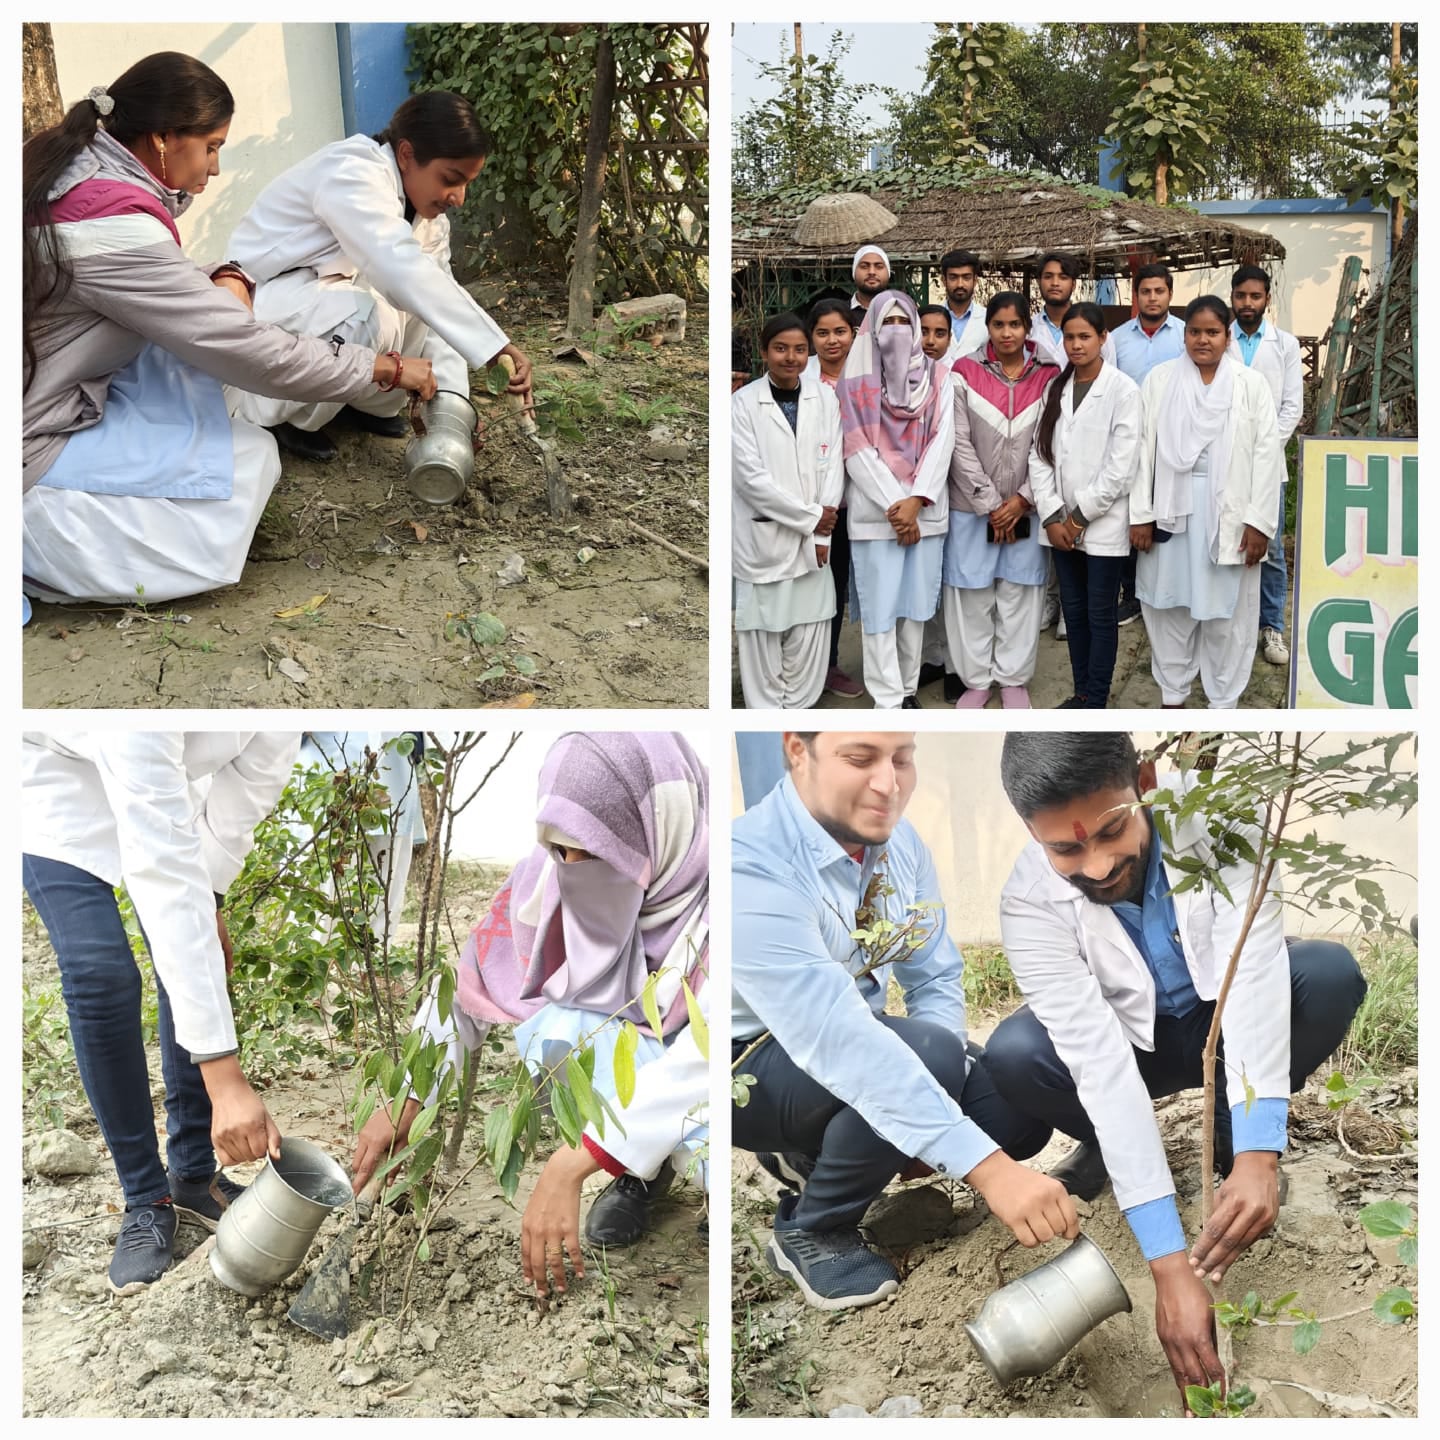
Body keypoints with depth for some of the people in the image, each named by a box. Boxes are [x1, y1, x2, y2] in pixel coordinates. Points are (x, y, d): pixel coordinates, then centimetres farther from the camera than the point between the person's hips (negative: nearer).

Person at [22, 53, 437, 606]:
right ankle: (40, 535, -6)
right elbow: (252, 353, -20)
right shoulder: (112, 230, -25)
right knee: (252, 462, -4)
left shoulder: (71, 169, 1)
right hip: (32, 455, -9)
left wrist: (225, 281, -6)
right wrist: (386, 368, -10)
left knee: (204, 310, 4)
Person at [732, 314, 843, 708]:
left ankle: (797, 707, 20)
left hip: (812, 536, 3)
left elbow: (833, 465, 2)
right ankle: (766, 712, 15)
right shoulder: (743, 403, -7)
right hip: (762, 536, -3)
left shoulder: (825, 398, 5)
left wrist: (821, 533, -6)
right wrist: (810, 516, -11)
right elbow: (751, 476, -13)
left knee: (809, 629, 6)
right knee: (762, 631, 3)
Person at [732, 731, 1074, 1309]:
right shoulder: (749, 867, -32)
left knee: (1020, 1108, -8)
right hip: (750, 1066, -7)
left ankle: (815, 1155, 12)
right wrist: (987, 1166, -44)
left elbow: (937, 980, 2)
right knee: (926, 1052, -31)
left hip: (847, 1050, 7)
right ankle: (809, 1230, -7)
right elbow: (838, 1040, -40)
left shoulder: (898, 840, -7)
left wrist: (922, 1097, -18)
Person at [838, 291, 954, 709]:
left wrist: (916, 499, -13)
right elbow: (857, 450, -5)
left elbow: (942, 440, -1)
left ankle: (907, 689, 18)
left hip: (925, 509, 2)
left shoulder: (936, 377, 7)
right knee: (880, 608, -3)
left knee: (916, 604, 7)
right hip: (874, 511, -2)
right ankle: (889, 703, 2)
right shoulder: (855, 381, 1)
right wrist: (894, 506, -12)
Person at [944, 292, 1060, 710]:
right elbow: (960, 445, -6)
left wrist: (1021, 500, -10)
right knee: (972, 594, 4)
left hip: (1026, 509, 1)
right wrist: (990, 504, -10)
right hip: (973, 507, -1)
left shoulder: (1047, 378, 2)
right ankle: (976, 679, 17)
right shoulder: (965, 375, -2)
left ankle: (1013, 678, 20)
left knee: (1020, 593, 7)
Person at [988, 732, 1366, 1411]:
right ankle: (1103, 1147, 2)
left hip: (1226, 1022, 1)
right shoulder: (1029, 902, -30)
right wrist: (1170, 1267, -40)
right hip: (1131, 1044, -1)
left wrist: (1256, 1156, -47)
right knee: (1011, 1055, -31)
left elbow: (1255, 970, -35)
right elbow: (1102, 1063, -36)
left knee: (1330, 972, -30)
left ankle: (1230, 1142, -5)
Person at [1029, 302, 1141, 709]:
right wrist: (1052, 515, -6)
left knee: (1100, 615, 2)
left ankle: (1095, 703, 10)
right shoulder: (1056, 389, 9)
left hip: (1102, 523, -5)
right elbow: (1040, 454, 4)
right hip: (1061, 523, 5)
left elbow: (1121, 463, -12)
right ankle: (1081, 693, 23)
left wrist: (1081, 515, -11)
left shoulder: (1122, 389, -7)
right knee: (1073, 612, 12)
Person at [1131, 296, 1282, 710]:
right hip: (1171, 509, 1)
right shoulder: (1159, 379, 3)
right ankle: (1172, 694, 23)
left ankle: (1223, 702, 16)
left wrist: (1258, 521, -7)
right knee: (1170, 605, 9)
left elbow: (1267, 454, -1)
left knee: (1227, 611, 5)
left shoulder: (1251, 385, 1)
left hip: (1229, 513, -1)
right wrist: (1140, 514, -4)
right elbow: (1142, 447, 1)